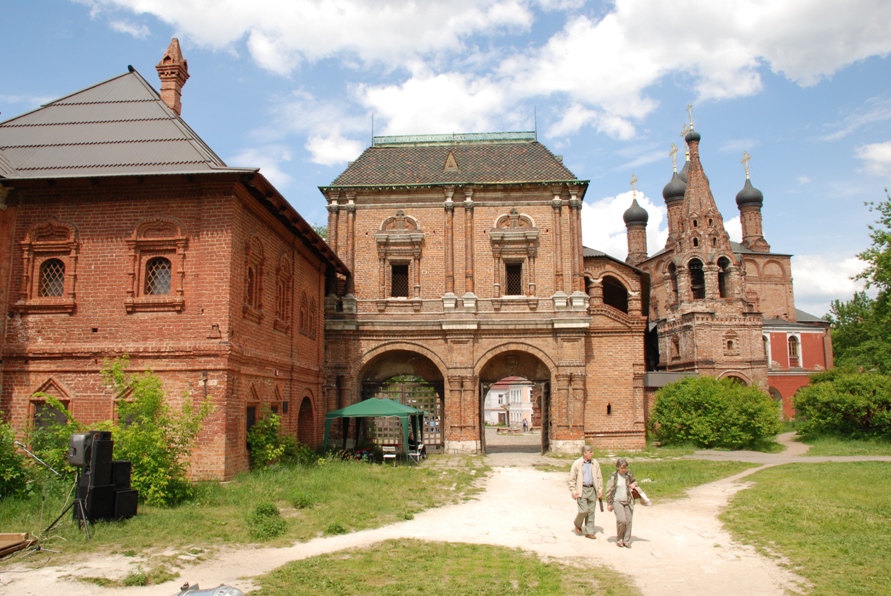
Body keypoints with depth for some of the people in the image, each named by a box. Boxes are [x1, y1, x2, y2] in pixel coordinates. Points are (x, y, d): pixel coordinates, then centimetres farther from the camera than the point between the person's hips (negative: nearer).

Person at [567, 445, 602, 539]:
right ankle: (577, 524, 20)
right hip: (581, 490, -4)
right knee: (584, 510, -10)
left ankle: (589, 532, 17)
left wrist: (600, 489, 7)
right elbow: (571, 479, -2)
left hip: (592, 490, 4)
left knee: (591, 512, 6)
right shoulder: (577, 464, -5)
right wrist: (573, 490, -8)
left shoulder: (595, 463, 5)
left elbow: (599, 477, 13)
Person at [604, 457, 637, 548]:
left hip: (628, 502, 4)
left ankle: (627, 541, 18)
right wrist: (609, 503, -2)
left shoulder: (629, 474, 4)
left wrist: (634, 484, -2)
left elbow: (634, 482, 23)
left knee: (628, 521, 2)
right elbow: (609, 490, -2)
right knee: (621, 520, -15)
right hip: (617, 501, -4)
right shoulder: (613, 476, -6)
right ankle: (619, 539, 8)